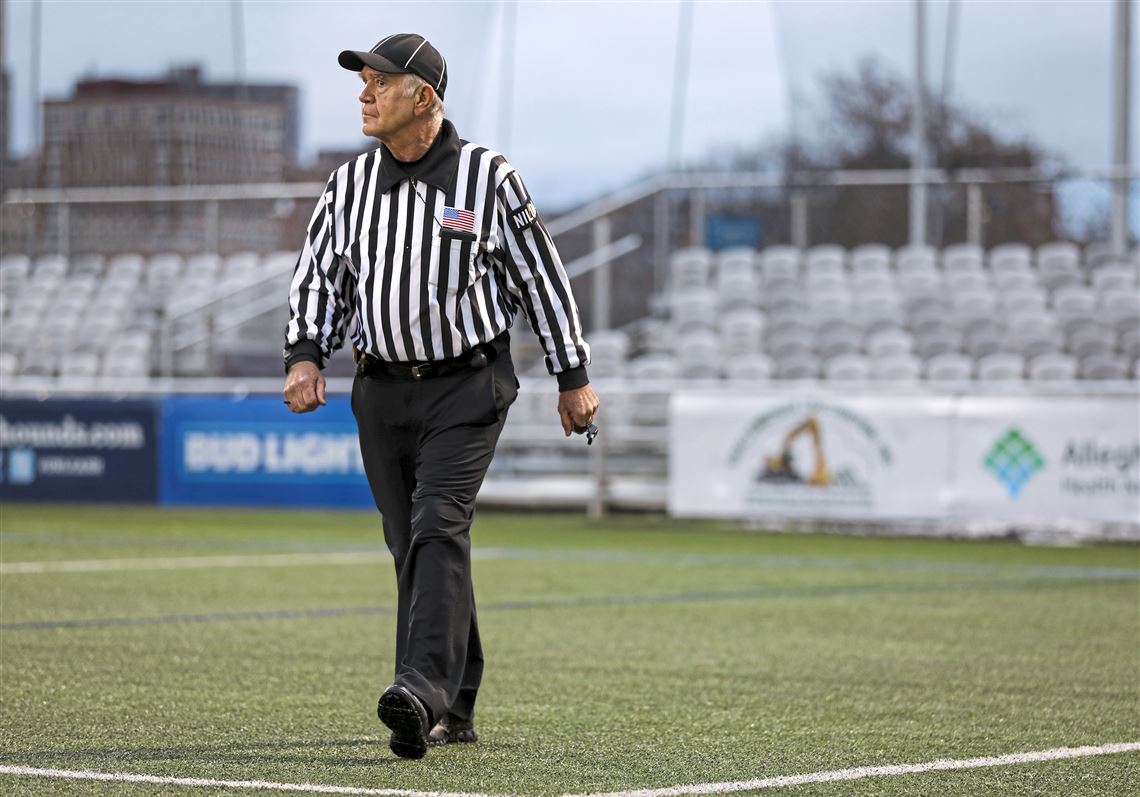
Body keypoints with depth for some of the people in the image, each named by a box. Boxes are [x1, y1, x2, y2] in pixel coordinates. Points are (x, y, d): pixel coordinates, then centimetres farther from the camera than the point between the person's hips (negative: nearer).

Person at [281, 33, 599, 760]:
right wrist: (306, 354, -4)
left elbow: (541, 276, 1)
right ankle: (455, 710, 17)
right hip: (382, 391, 5)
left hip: (468, 387, -5)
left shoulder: (489, 178, -5)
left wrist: (573, 377, 2)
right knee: (410, 545, 7)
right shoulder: (350, 184, 6)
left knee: (439, 528, -21)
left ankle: (424, 691, -32)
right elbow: (320, 273, 13)